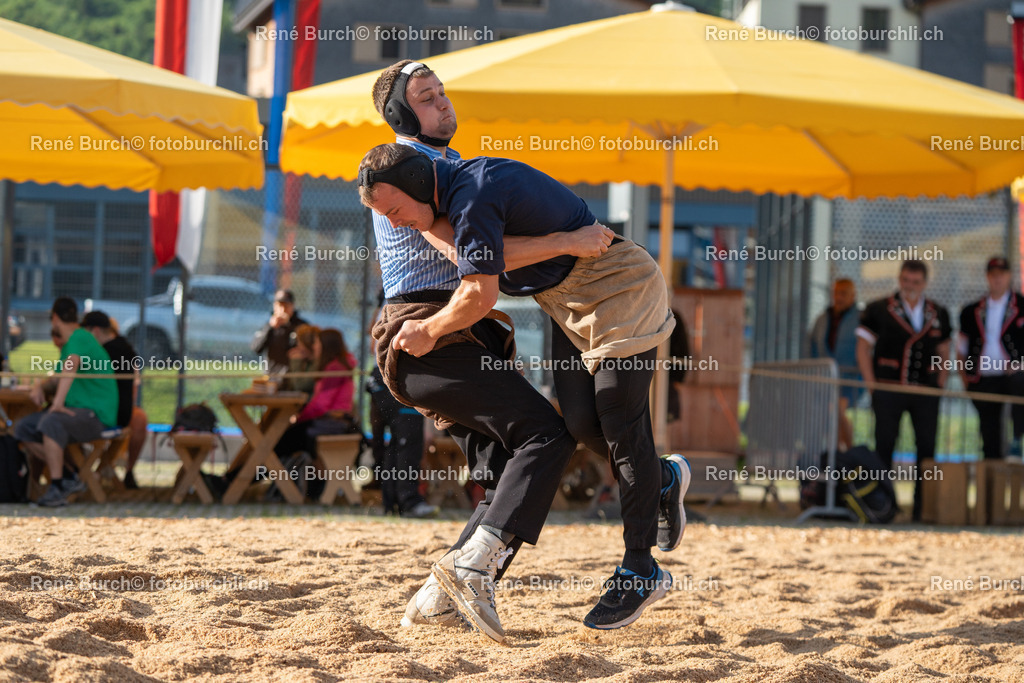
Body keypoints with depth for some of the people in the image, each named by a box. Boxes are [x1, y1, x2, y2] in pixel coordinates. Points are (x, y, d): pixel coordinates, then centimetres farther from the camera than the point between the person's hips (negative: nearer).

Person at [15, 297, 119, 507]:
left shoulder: (80, 338, -11)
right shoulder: (68, 344, 23)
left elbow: (70, 366, -30)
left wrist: (58, 403, -38)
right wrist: (39, 385, 10)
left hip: (96, 415, -10)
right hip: (76, 412, 10)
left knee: (50, 422, -36)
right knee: (23, 428, -1)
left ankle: (57, 489, -34)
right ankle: (69, 479, -4)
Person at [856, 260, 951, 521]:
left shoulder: (939, 314, 11)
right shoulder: (878, 310, 2)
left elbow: (943, 353, 18)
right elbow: (863, 349, 3)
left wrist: (940, 385, 5)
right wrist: (872, 386, -5)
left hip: (926, 392, 3)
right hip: (889, 390, -2)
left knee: (927, 448, 1)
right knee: (884, 446, -3)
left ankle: (922, 508, 7)